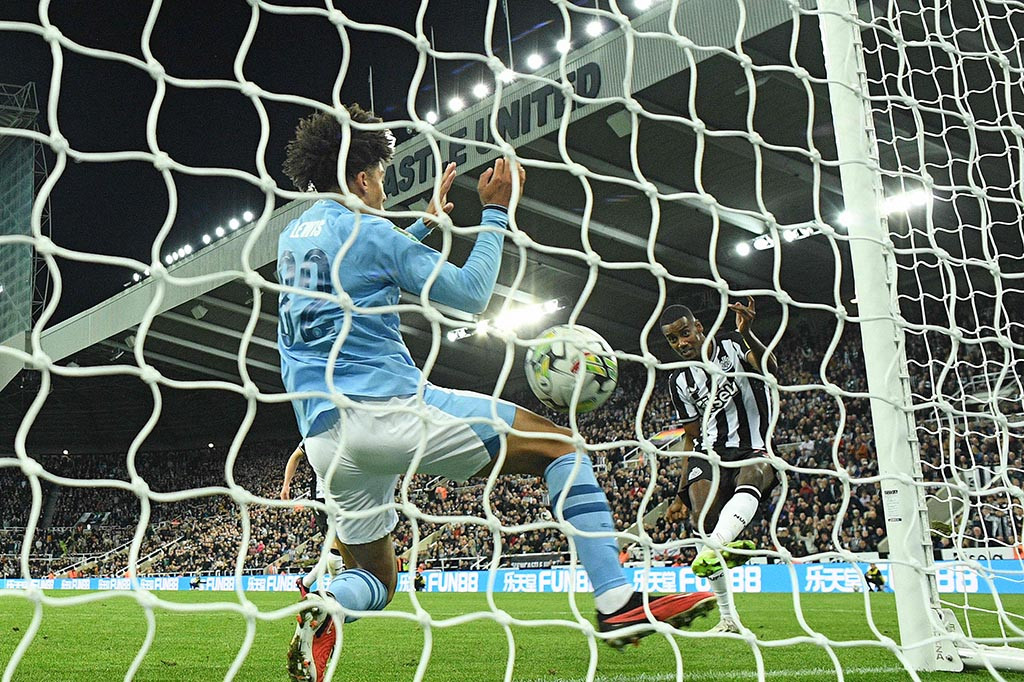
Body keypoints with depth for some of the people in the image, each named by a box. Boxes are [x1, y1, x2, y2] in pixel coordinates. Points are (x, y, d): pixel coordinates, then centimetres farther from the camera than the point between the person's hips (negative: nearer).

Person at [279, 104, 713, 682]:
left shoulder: (292, 237, 21)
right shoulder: (364, 230, -2)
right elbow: (470, 293, -2)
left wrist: (428, 220, 42)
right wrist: (496, 212, 8)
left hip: (324, 438, 8)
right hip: (388, 406, -8)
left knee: (377, 581, 22)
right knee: (559, 442, -1)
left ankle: (324, 610, -14)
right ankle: (618, 604, -12)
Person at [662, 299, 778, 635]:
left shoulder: (734, 345, 2)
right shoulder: (681, 381, 12)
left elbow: (770, 367, -19)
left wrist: (746, 333, -38)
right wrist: (680, 496, 13)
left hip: (753, 450, -3)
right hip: (710, 452, 3)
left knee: (752, 476, -39)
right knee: (703, 518, -23)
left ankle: (717, 545, -66)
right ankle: (727, 618, -13)